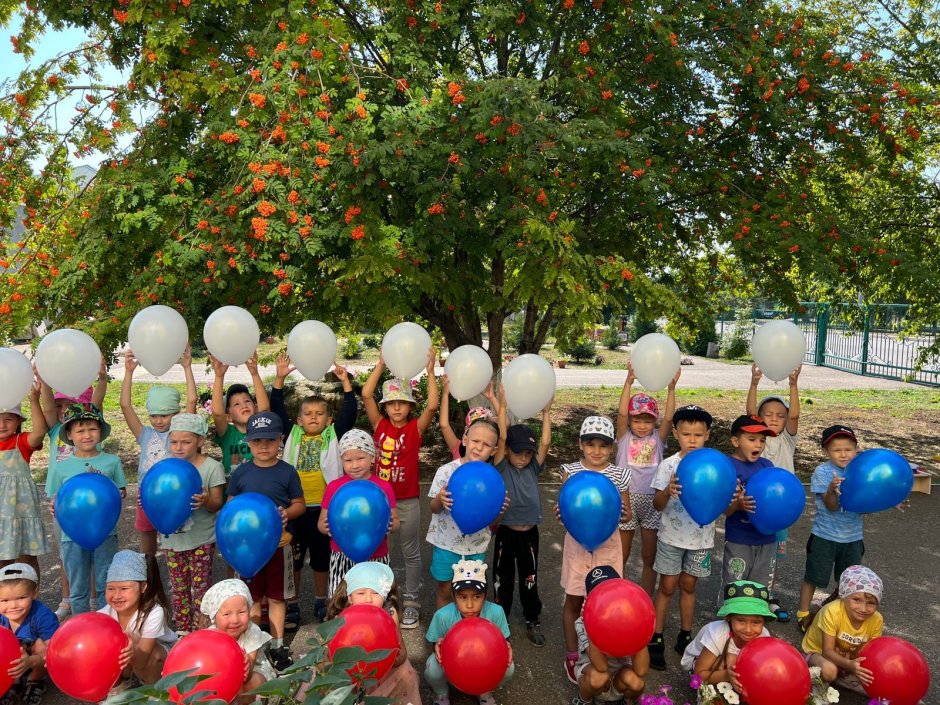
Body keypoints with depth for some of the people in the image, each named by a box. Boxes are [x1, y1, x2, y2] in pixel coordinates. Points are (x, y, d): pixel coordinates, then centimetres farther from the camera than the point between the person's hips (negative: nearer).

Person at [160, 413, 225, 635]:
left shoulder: (211, 467, -10)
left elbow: (217, 503, -11)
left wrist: (206, 501, -33)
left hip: (201, 539, -4)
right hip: (173, 536, 4)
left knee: (200, 586, 4)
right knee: (178, 587, 15)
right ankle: (182, 628, 30)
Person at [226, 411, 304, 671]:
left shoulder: (287, 472, -7)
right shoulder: (240, 472, -3)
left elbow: (300, 504, -2)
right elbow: (231, 504, 6)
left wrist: (287, 513, -21)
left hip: (279, 542, -1)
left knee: (276, 597, 11)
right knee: (251, 598, 14)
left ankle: (277, 645, 25)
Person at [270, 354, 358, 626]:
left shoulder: (334, 436, 1)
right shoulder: (292, 435, 4)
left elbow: (350, 411, -8)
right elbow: (276, 410, -1)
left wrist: (345, 381, -14)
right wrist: (280, 379, -9)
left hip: (323, 508, 0)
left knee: (322, 559, 15)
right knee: (291, 560, 10)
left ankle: (320, 602, 33)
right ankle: (292, 606, 25)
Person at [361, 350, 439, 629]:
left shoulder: (416, 428, -6)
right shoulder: (379, 425, -2)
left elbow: (432, 405, -22)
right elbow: (366, 394, -11)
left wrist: (430, 370, -23)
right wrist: (382, 364, -12)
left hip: (408, 501, -2)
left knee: (411, 552, 11)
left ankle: (411, 602, 25)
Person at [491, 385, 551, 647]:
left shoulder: (533, 469, -1)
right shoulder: (501, 469, -9)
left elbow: (545, 443, -11)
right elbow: (502, 438, -21)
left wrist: (546, 412, -16)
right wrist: (502, 407, -27)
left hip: (530, 533, 3)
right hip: (506, 532, -2)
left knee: (530, 580, 16)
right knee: (502, 580, 12)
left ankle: (533, 621, 33)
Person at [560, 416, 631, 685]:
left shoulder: (619, 474, -4)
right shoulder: (570, 471, -6)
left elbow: (626, 511, 3)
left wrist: (623, 514, -20)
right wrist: (561, 514, -25)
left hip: (607, 544, 1)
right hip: (577, 543, 0)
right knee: (574, 602, 10)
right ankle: (572, 656, 26)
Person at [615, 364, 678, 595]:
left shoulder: (657, 439, 1)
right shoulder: (625, 438, -3)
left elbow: (668, 418, -15)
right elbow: (621, 413, -18)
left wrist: (671, 389, -28)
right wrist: (629, 382, -30)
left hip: (652, 501, 1)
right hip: (626, 500, -1)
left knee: (650, 557, 12)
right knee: (621, 555, 11)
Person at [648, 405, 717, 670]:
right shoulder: (668, 465, -9)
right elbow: (657, 505, -8)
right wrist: (667, 492, -30)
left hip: (701, 538, 2)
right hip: (672, 536, -2)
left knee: (688, 586, 13)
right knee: (667, 587, 5)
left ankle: (685, 637, 28)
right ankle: (656, 639, 16)